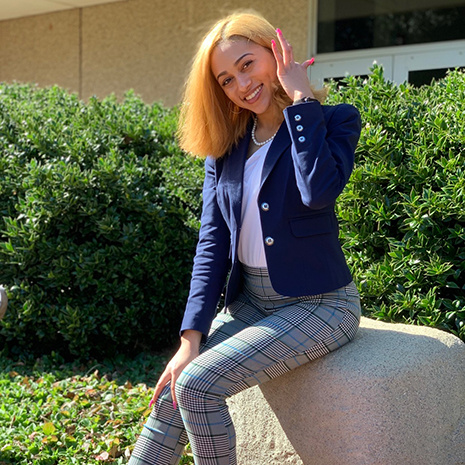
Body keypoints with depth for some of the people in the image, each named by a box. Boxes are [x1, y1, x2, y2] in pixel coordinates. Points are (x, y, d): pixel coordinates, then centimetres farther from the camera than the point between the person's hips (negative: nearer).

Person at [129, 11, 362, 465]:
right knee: (173, 386, -12)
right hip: (249, 300, 5)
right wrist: (191, 338, -8)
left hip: (318, 306, -5)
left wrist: (300, 98, -18)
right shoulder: (225, 145, 8)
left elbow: (319, 191, -28)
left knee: (198, 384, -21)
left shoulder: (335, 120, -6)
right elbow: (212, 243, 2)